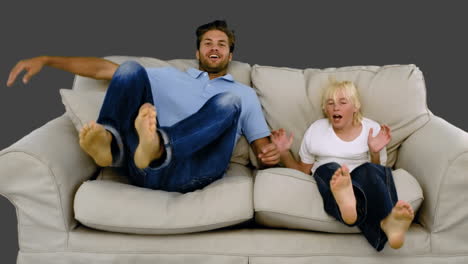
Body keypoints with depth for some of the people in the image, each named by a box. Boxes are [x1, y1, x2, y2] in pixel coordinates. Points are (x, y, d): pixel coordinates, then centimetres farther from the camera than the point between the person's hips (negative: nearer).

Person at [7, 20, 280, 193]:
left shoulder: (245, 94, 27)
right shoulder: (169, 76, 27)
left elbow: (263, 148, 19)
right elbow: (103, 68, 21)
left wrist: (272, 153, -8)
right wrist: (45, 60, 13)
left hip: (192, 174, -1)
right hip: (144, 170, 1)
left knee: (229, 102, -24)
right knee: (131, 69, -8)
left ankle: (157, 146, -47)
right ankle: (109, 143, -29)